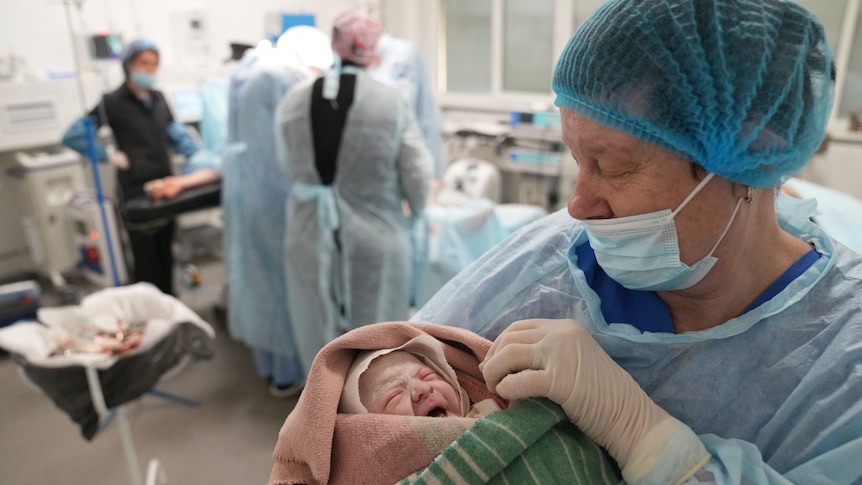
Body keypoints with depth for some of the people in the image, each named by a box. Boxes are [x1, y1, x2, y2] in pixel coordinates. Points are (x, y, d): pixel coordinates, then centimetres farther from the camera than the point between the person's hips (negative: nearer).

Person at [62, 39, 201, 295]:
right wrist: (111, 155, -10)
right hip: (136, 190, -5)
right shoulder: (114, 102, -6)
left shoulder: (158, 99, 11)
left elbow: (177, 135, 13)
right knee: (147, 260, 0)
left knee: (166, 256, 14)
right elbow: (72, 137, -8)